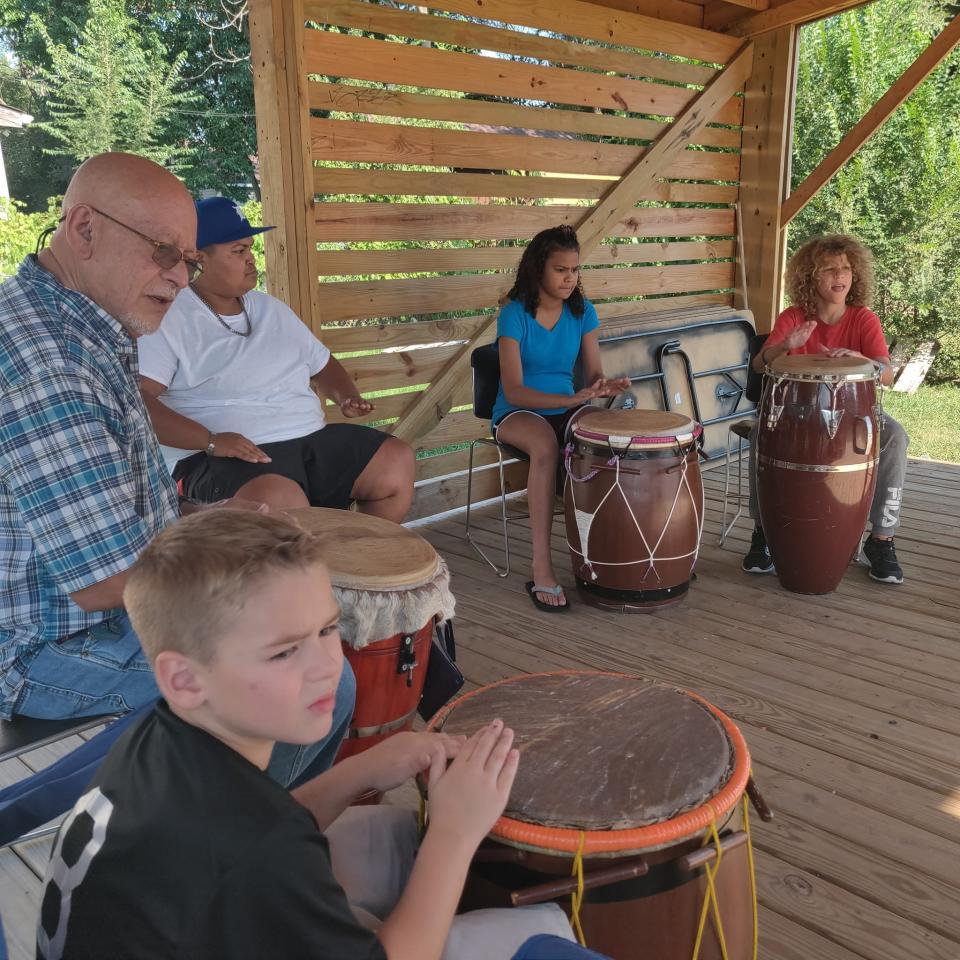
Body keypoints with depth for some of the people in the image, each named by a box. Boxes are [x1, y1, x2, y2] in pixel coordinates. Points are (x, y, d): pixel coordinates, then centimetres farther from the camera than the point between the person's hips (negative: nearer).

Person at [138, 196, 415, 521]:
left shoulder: (271, 309, 19)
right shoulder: (168, 319, -3)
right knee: (279, 501, -39)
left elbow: (322, 365, 29)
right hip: (226, 456, -7)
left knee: (397, 463, -10)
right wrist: (210, 440, -26)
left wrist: (347, 397, 7)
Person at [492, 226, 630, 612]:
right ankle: (541, 569, -37)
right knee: (545, 444, -39)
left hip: (567, 409, 4)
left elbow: (593, 373, 2)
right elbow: (513, 391, -20)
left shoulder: (582, 311, 1)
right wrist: (571, 398, -33)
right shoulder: (515, 314, -14)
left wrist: (605, 388, -23)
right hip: (517, 413, -4)